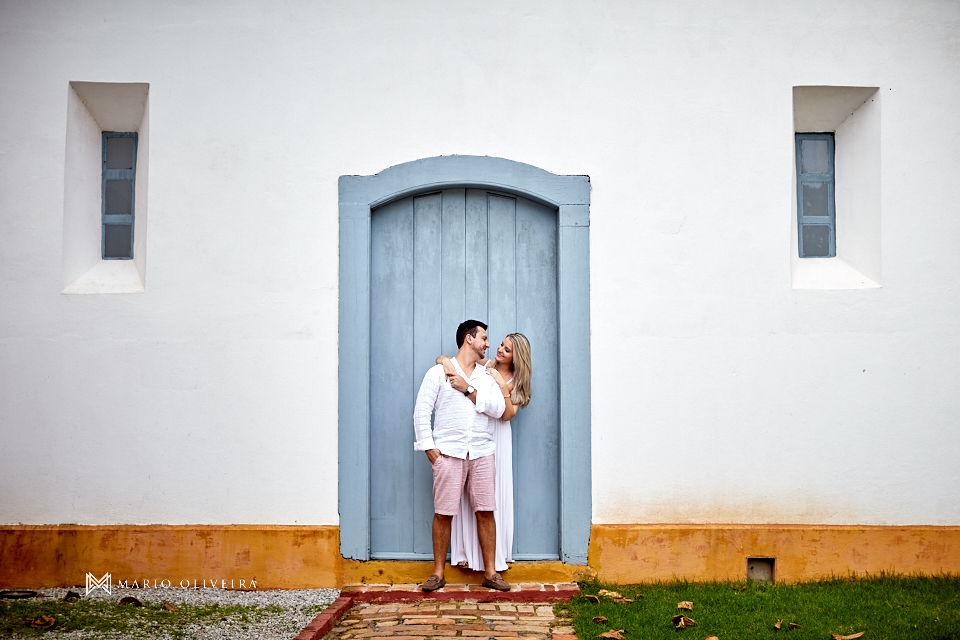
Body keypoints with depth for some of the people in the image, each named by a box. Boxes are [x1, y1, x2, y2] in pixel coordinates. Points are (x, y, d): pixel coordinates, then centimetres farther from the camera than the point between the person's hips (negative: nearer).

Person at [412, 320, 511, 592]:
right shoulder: (438, 372, 5)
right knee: (443, 513, -2)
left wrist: (468, 390, -6)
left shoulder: (486, 375, 15)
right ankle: (438, 573, 8)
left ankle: (490, 573, 7)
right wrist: (429, 447, -6)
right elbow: (421, 411, 2)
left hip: (482, 452, 3)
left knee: (486, 512, 0)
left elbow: (498, 409, 1)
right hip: (448, 452, -3)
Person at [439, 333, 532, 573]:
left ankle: (495, 552, 6)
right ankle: (468, 552, 3)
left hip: (496, 436, 0)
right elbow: (440, 358, 4)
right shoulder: (483, 366, 5)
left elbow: (507, 414, -8)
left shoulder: (516, 382, 6)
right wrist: (445, 360, -19)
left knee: (495, 494, -1)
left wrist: (502, 385, -16)